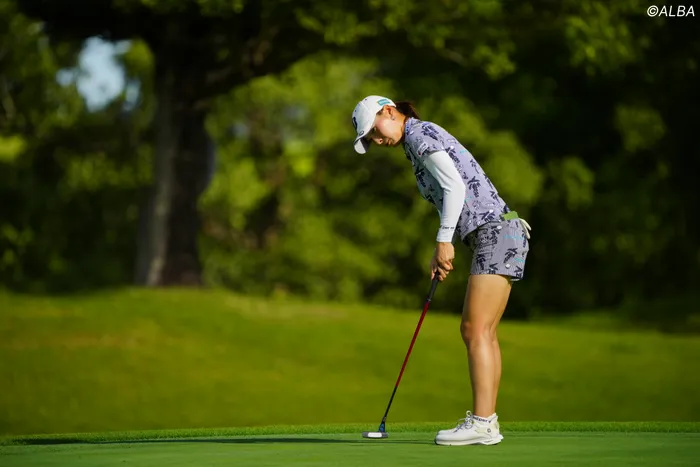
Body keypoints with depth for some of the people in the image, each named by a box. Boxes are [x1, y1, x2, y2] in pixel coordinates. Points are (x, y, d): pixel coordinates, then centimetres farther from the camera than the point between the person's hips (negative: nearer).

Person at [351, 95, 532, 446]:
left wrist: (444, 240, -14)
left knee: (477, 331, -12)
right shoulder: (421, 142, 21)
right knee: (476, 331, 9)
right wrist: (440, 254, 12)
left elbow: (456, 186, -17)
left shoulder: (420, 134, -7)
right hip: (493, 236, 10)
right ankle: (486, 422, 8)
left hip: (495, 233, -10)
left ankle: (481, 422, -15)